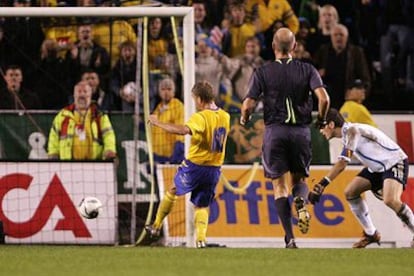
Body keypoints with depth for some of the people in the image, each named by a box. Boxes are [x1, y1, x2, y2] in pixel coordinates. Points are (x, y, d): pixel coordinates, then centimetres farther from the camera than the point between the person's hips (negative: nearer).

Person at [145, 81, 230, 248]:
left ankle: (156, 227, 29)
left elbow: (184, 130, -36)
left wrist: (158, 123, -30)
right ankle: (201, 238, -10)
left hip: (195, 165, -5)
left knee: (173, 191, 19)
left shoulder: (201, 117, -18)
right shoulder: (225, 117, 5)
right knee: (202, 206, 11)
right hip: (215, 169, 5)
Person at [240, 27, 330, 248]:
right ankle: (300, 201, -19)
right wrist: (321, 119, 9)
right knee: (299, 178, 18)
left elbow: (248, 105, -6)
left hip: (274, 131, -1)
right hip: (301, 130, 1)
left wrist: (244, 119, 16)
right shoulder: (307, 70, 2)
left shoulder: (262, 73, -1)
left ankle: (290, 238, -6)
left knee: (279, 186, 4)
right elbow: (324, 98, -10)